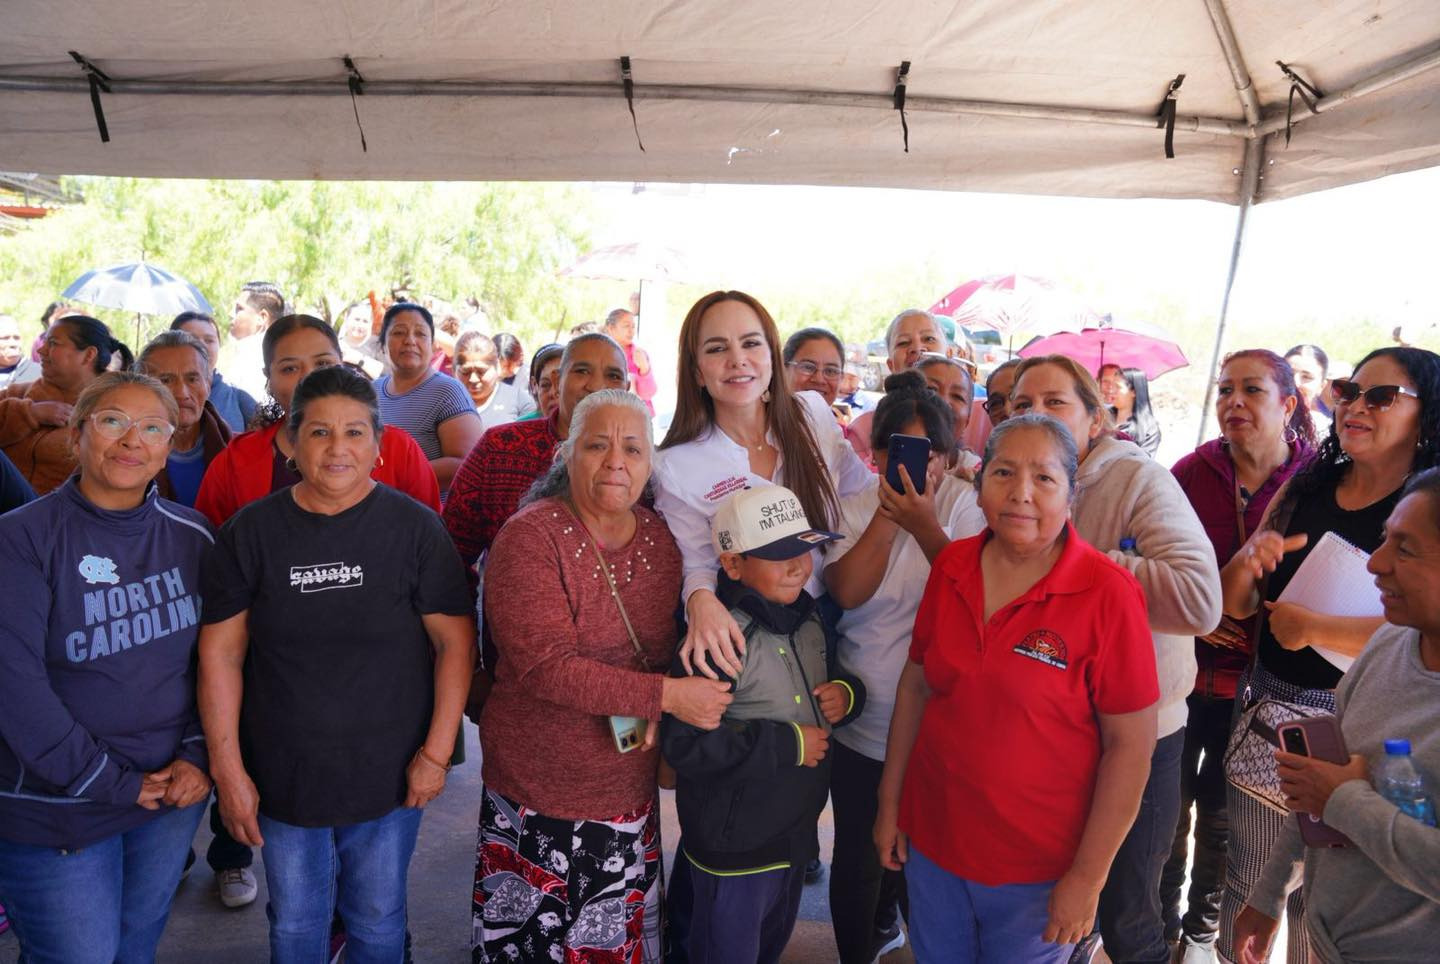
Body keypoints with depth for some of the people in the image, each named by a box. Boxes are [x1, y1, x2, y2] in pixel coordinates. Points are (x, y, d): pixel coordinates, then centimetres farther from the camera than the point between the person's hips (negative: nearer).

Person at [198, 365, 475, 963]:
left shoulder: (414, 528, -9)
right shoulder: (252, 531, -5)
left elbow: (454, 642, -7)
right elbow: (221, 651, -2)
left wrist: (438, 751, -10)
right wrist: (227, 768, -4)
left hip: (389, 776, -1)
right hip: (282, 776, 2)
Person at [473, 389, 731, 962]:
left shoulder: (660, 537, 2)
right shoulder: (530, 538, -15)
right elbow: (545, 666, -24)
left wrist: (652, 713, -7)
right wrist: (663, 696, -26)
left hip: (632, 798, 5)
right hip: (539, 803, -4)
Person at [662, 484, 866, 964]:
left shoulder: (810, 616, 1)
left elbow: (831, 681, 18)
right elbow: (684, 744, -32)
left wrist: (846, 694, -7)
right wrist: (788, 744, -25)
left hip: (797, 833, 8)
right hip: (734, 849, -8)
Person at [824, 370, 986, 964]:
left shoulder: (964, 504, -6)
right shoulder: (854, 507, 0)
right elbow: (847, 592, -15)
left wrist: (925, 526, -29)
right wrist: (887, 514, -20)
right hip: (861, 725, 2)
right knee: (858, 863, 14)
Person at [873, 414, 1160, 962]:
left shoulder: (1108, 593, -18)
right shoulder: (951, 567, -5)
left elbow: (1130, 744, -15)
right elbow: (916, 686, 4)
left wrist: (1087, 876, -13)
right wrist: (889, 803, 7)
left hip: (1036, 866, -4)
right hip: (930, 838, 4)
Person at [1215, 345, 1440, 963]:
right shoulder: (1304, 487, 4)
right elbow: (1236, 606, 6)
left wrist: (1309, 627, -17)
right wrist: (1247, 562, -15)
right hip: (1266, 704, 4)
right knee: (1247, 879, 15)